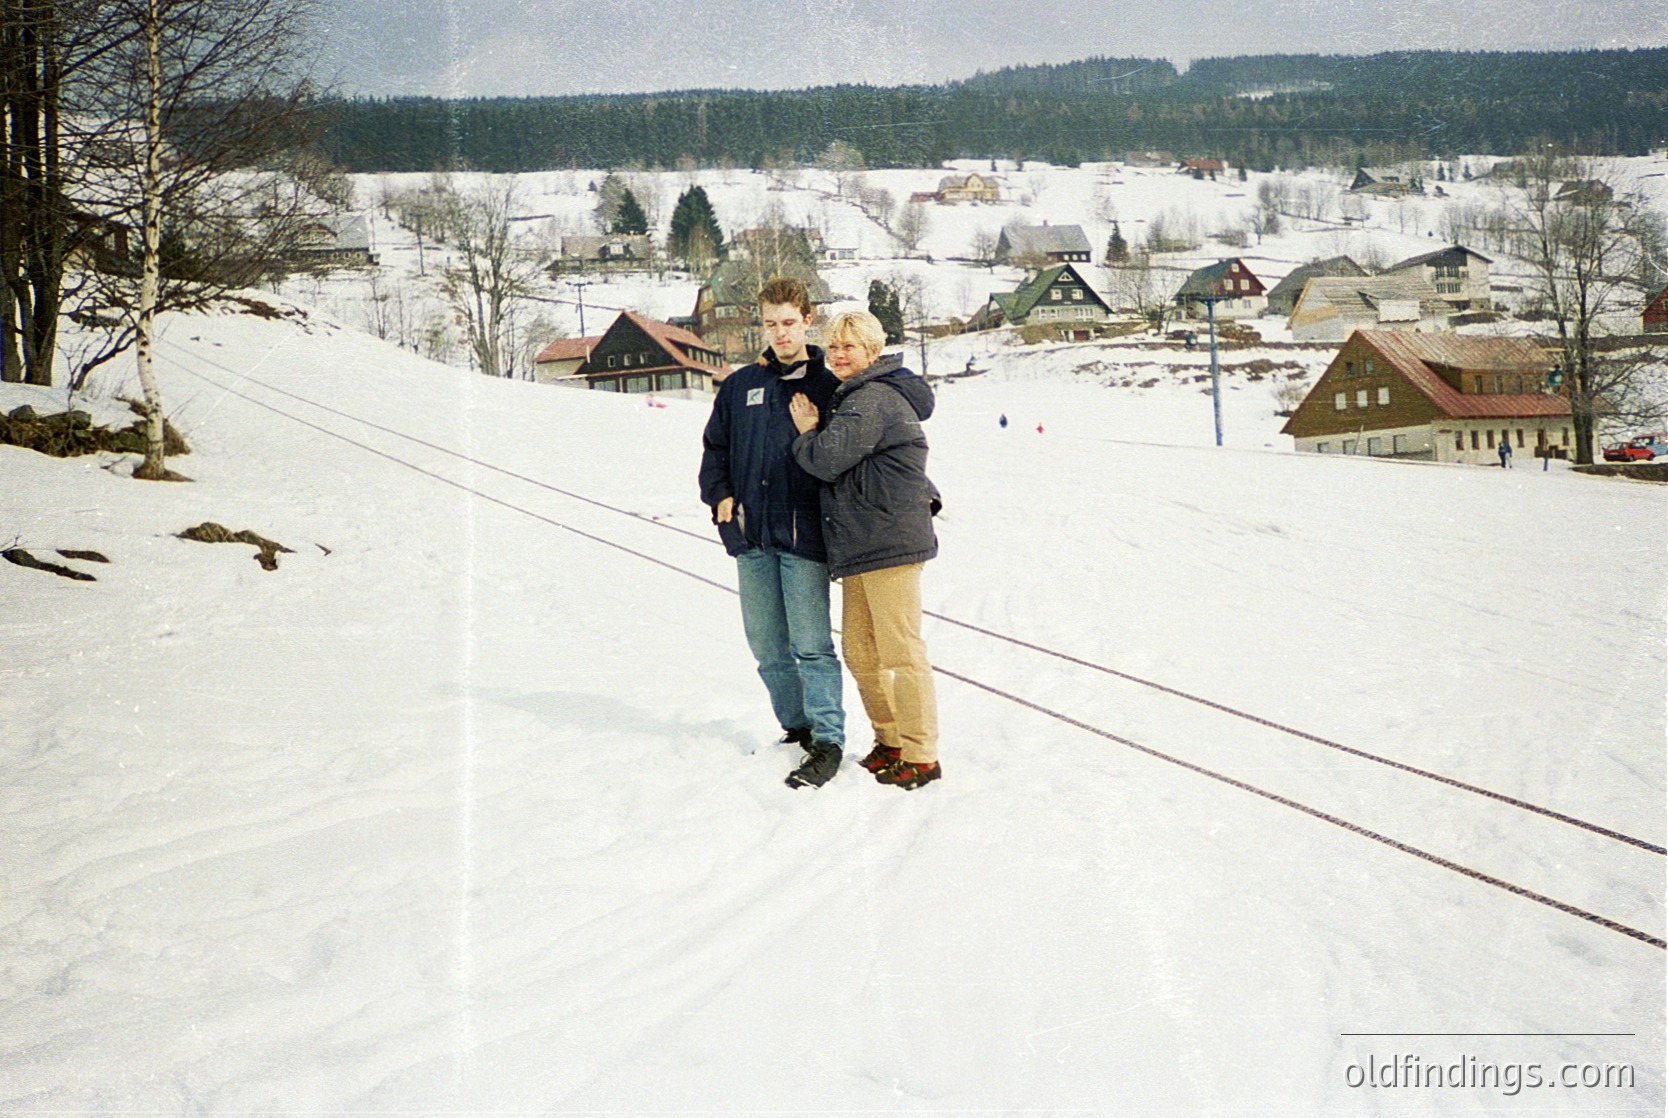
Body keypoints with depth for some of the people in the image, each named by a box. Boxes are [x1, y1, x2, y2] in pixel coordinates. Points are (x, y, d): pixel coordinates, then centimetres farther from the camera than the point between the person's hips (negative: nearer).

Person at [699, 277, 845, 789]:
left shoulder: (829, 387, 4)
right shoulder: (740, 385, 14)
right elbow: (714, 447, 19)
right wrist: (719, 495, 6)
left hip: (803, 534, -4)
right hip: (751, 535, 4)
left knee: (811, 645, -6)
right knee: (767, 648, 10)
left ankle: (827, 742, 1)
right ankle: (796, 727, 24)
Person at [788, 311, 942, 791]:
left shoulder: (873, 399, -13)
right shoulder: (852, 397, 22)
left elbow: (827, 460, -19)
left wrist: (806, 432, -1)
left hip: (890, 543, -11)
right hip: (860, 548, 11)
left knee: (901, 652, -5)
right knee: (859, 653, 13)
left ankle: (920, 756, 2)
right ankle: (890, 742, 25)